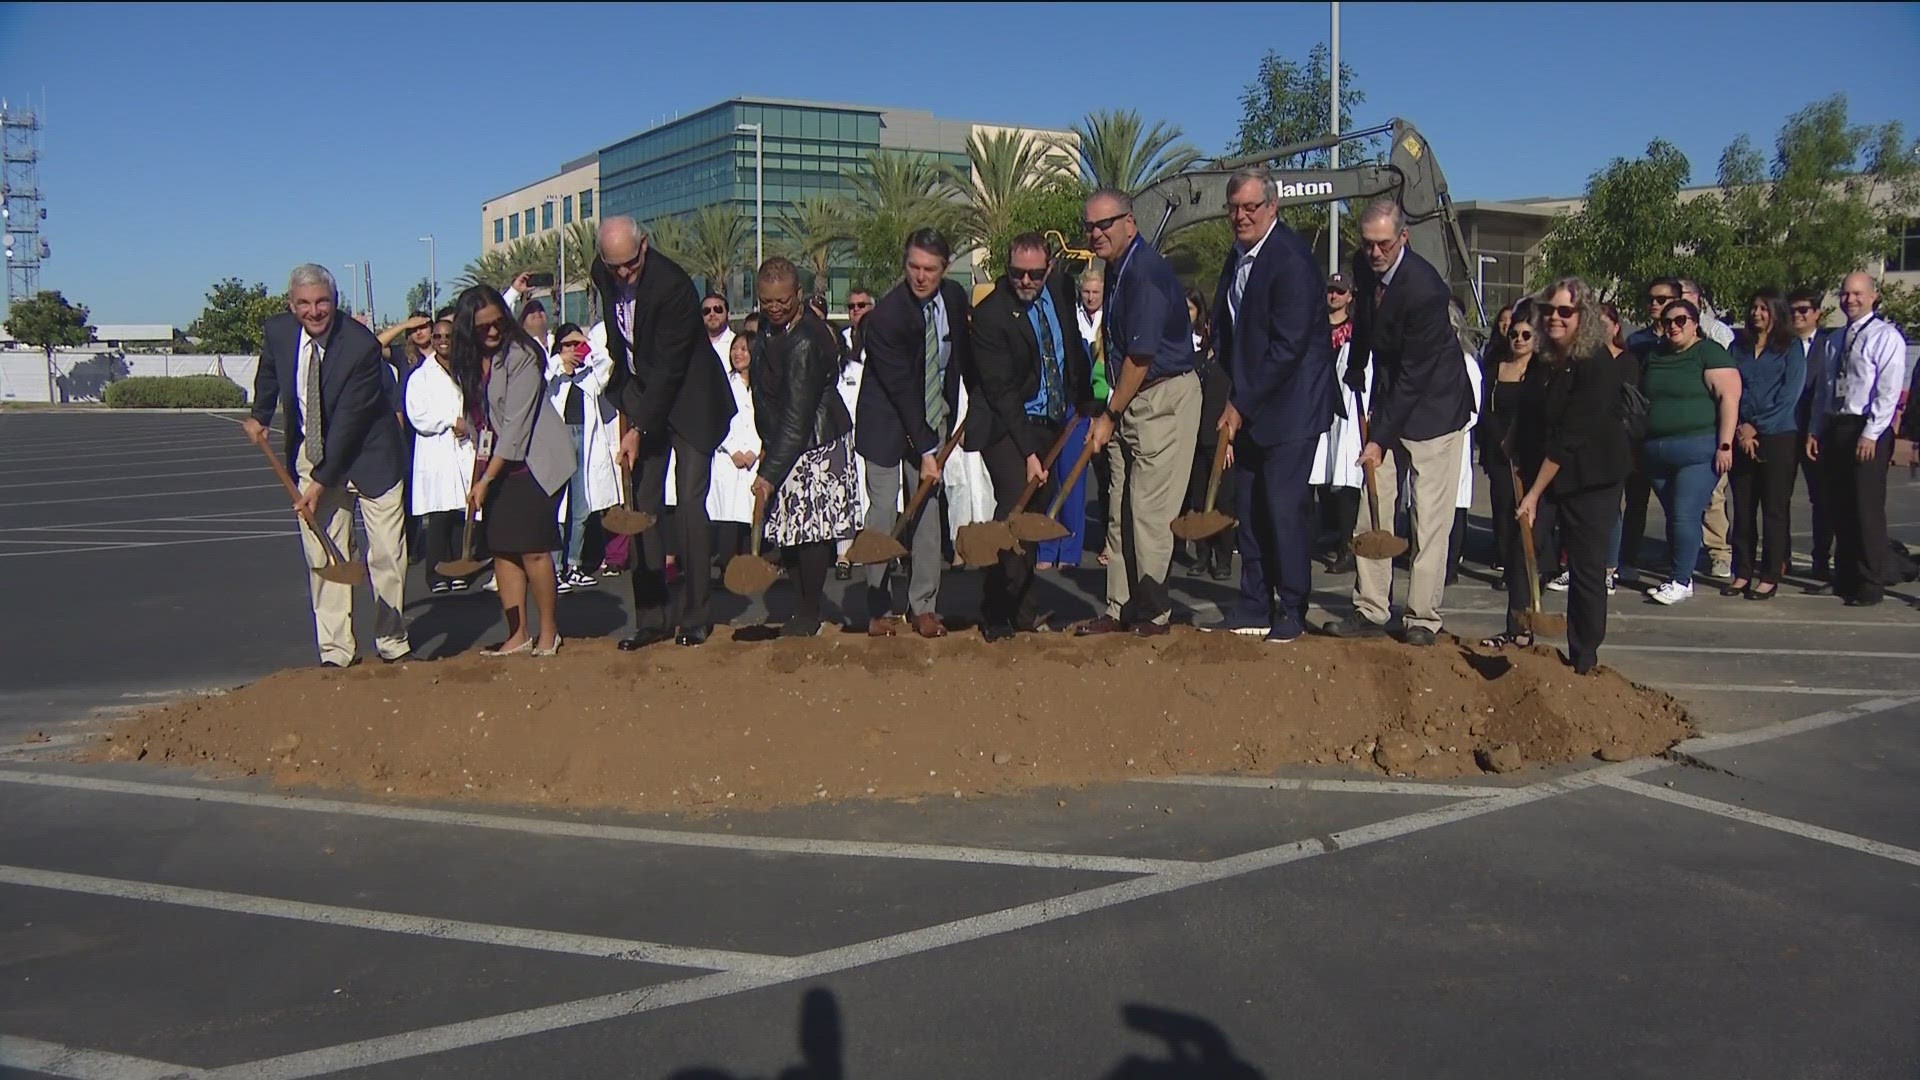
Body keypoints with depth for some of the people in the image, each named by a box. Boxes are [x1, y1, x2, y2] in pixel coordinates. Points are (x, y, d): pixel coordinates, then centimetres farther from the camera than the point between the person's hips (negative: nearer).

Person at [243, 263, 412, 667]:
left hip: (368, 455, -4)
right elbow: (269, 375, 19)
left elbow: (349, 419, -22)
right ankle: (336, 650, 8)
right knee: (322, 556, 1)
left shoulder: (361, 344, -23)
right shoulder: (277, 331, -7)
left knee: (387, 554, 0)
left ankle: (393, 644, 15)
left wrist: (321, 481, -22)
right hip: (311, 454, 4)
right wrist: (259, 415, 7)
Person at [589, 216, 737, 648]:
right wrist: (621, 395, 12)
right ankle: (652, 617, 5)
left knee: (690, 503, -10)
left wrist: (640, 429, -23)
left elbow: (668, 367, -24)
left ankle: (694, 614, 0)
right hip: (641, 395, 6)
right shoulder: (603, 273, -4)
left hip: (688, 398, -6)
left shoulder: (673, 285, -25)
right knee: (643, 503, 1)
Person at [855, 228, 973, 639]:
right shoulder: (885, 316, -23)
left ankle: (924, 607, 9)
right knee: (883, 512, -4)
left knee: (928, 510, 3)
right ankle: (878, 609, 7)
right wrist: (925, 451, -21)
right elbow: (901, 389, -22)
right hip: (887, 422, -5)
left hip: (933, 418, 5)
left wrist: (955, 411, 7)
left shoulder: (954, 297, -5)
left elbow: (961, 355, 12)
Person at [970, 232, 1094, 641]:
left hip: (1050, 421, 6)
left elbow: (1072, 344, 17)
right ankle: (997, 616, -8)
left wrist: (1083, 398, 17)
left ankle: (1021, 610, 16)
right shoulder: (990, 315, -19)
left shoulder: (1059, 286, -1)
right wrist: (1028, 452, -22)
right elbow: (1001, 392, -19)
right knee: (1015, 507, -17)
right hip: (1007, 427, -6)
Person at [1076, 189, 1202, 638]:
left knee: (1150, 509, -5)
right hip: (1130, 400, 10)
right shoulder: (1117, 271, 12)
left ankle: (1155, 612, 6)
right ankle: (1121, 609, 17)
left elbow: (1141, 356, -18)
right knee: (1120, 510, 10)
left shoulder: (1146, 273, -18)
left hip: (1165, 398, -10)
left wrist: (1109, 415, -10)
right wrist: (1110, 412, 13)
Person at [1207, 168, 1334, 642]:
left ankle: (1292, 612, 6)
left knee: (1286, 505, -5)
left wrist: (1241, 405, -17)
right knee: (1249, 507, 10)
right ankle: (1254, 607, 18)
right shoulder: (1238, 257, 11)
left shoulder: (1291, 258, -16)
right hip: (1248, 406, 8)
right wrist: (1232, 401, 9)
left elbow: (1288, 346, -21)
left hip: (1289, 405, -8)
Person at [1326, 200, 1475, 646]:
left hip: (1433, 406, -7)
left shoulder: (1424, 288, -26)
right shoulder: (1364, 265, -3)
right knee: (1372, 507, 4)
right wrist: (1354, 371, 17)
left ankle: (1423, 618, 3)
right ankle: (1371, 610, 9)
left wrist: (1380, 438, -21)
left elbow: (1414, 375, -23)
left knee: (1429, 517, -4)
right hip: (1389, 400, 7)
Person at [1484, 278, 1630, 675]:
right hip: (1541, 471, 6)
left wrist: (1534, 495, -22)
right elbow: (1524, 415, 17)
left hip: (1590, 481, -6)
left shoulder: (1598, 367, -19)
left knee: (1586, 567, 0)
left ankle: (1584, 658, 11)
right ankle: (1518, 631, 21)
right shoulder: (1541, 361, 3)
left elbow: (1570, 437, -22)